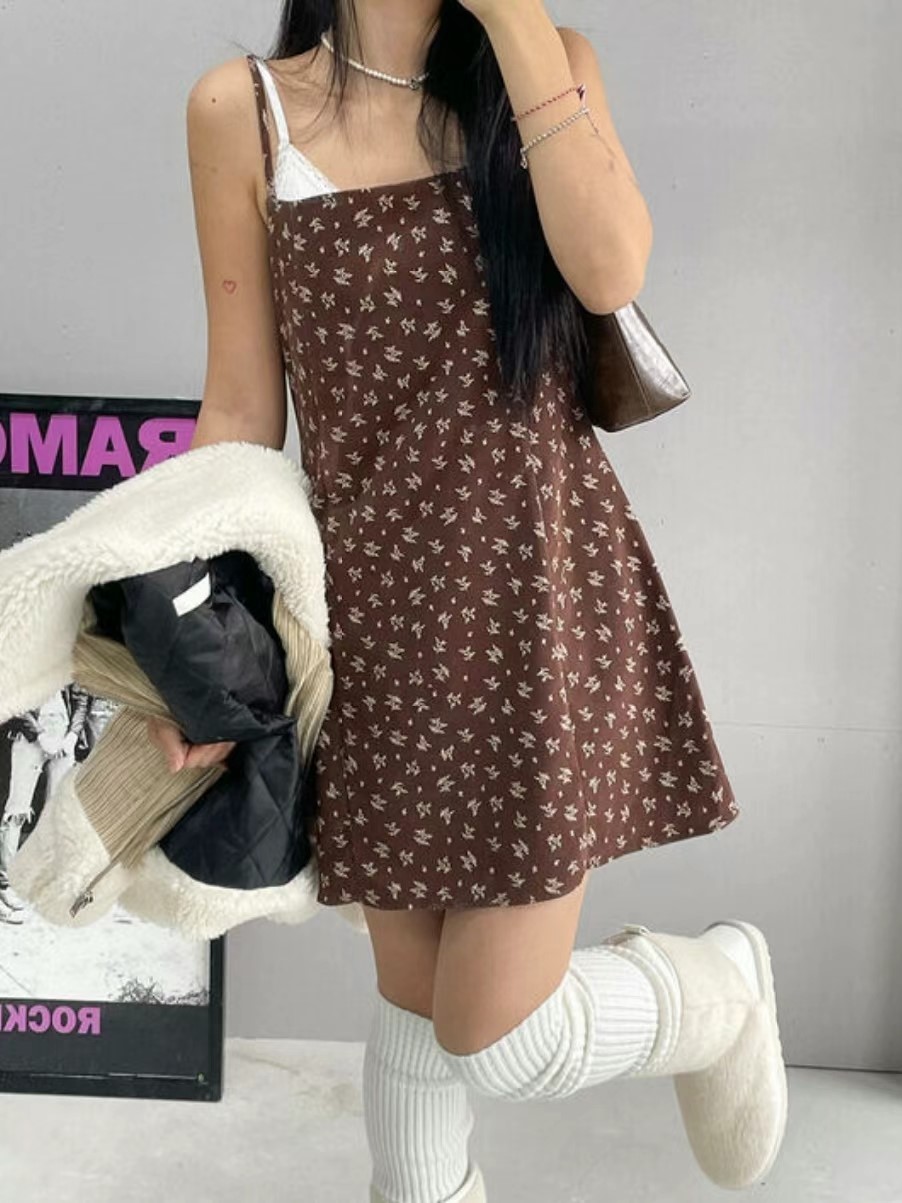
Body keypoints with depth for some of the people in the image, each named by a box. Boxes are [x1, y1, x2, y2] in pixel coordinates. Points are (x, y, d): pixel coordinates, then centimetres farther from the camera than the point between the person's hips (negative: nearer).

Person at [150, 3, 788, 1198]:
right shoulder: (242, 107, 3)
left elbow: (610, 270, -13)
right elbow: (241, 405, 2)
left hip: (544, 575, -1)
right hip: (380, 603, 1)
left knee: (499, 1042, 0)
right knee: (415, 1004, 14)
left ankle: (721, 986, 30)